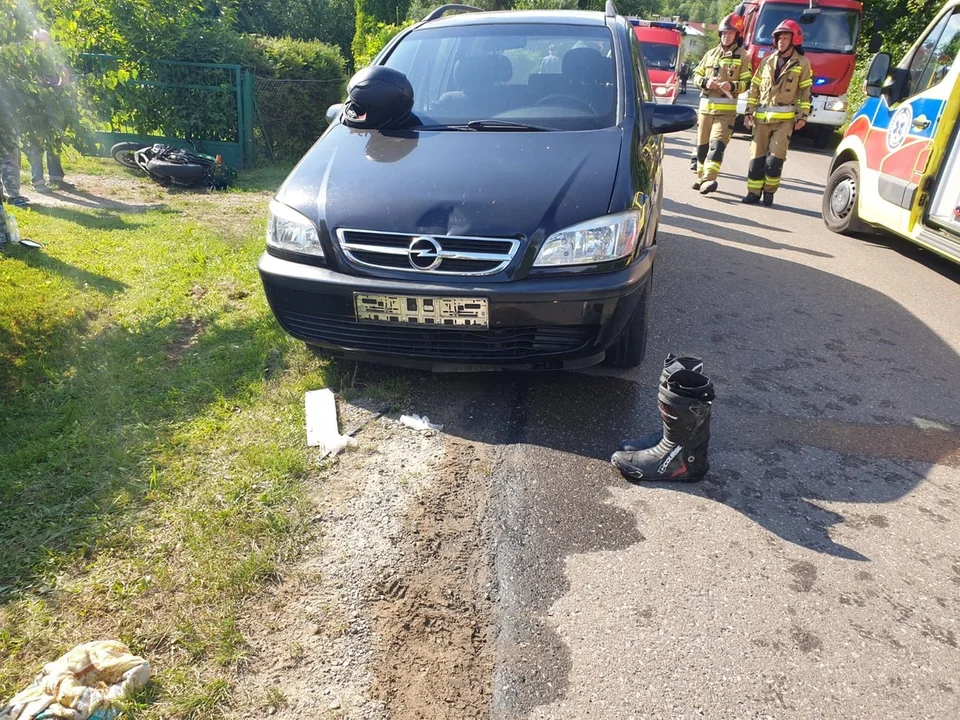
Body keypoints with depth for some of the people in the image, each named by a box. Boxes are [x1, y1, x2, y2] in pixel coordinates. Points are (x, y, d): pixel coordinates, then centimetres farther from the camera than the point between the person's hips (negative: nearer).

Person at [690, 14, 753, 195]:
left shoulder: (743, 57, 3)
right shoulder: (711, 54, 13)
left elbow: (747, 82, 0)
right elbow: (697, 75, 14)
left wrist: (733, 86, -21)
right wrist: (705, 82, -8)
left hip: (726, 109, -4)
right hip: (706, 106, 4)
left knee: (717, 143, -17)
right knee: (702, 144, 9)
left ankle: (708, 179, -26)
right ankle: (701, 177, 23)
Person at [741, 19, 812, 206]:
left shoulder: (802, 63, 4)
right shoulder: (768, 61, 13)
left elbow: (806, 91, 2)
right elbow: (755, 88, 13)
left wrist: (802, 116, -6)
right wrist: (749, 112, 5)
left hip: (785, 118, -3)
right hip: (762, 117, 3)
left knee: (775, 156, -9)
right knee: (757, 155, 2)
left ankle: (769, 192, 2)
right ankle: (754, 192, 7)